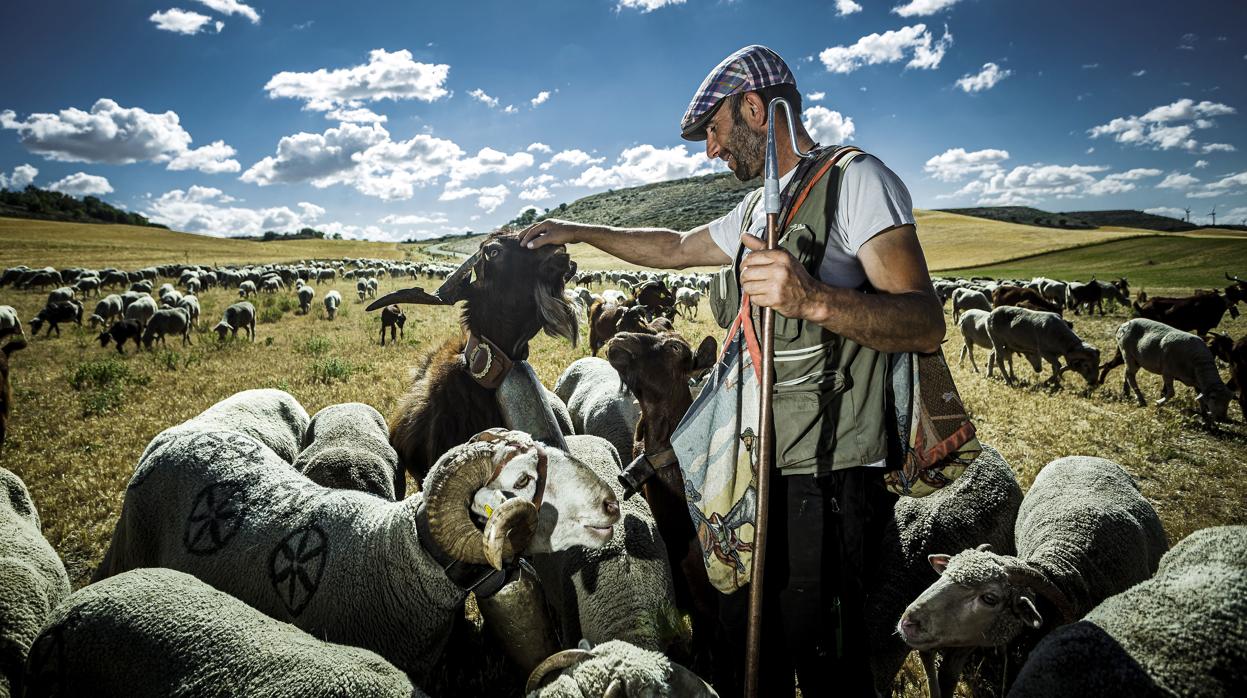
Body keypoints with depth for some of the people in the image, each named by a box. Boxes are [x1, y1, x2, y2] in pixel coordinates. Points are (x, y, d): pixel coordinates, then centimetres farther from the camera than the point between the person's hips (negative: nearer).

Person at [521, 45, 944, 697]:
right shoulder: (759, 209, 18)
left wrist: (814, 299, -39)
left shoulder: (856, 180, -10)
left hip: (824, 482, -9)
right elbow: (674, 247, 33)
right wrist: (579, 231, 33)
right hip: (759, 473, 9)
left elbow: (926, 322, -22)